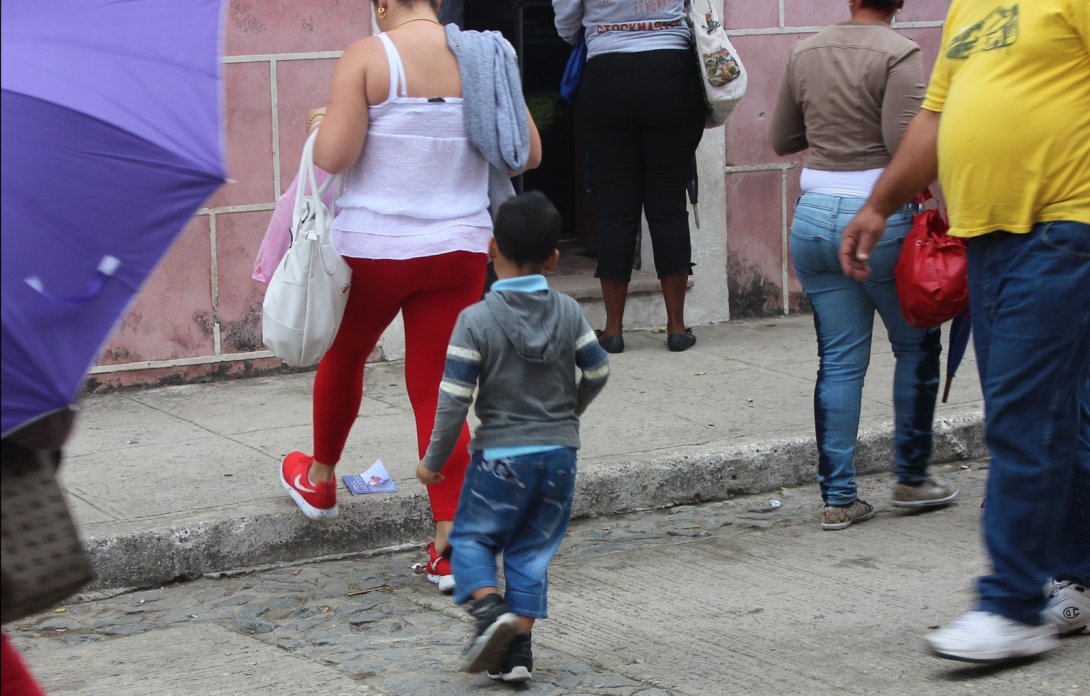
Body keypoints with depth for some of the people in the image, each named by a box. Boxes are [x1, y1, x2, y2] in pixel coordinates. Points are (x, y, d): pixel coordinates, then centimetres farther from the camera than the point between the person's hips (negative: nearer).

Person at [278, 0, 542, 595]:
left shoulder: (367, 56, -12)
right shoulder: (484, 57, 0)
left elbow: (334, 156, -18)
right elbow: (527, 154, 3)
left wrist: (321, 124, 3)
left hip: (373, 248, -2)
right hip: (459, 249, 3)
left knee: (344, 354, 24)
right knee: (435, 390, 6)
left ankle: (320, 479, 46)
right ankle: (451, 542, 0)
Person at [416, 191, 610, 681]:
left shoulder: (476, 320, -13)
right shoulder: (567, 312, -1)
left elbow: (454, 401, -13)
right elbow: (598, 371, 8)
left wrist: (434, 461, -2)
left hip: (502, 457, -4)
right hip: (559, 452, 4)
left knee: (471, 536, 13)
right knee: (532, 550, 11)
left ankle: (490, 609, -12)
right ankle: (517, 650, 9)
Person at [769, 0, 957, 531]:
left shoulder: (806, 53, 7)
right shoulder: (899, 55, -11)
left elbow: (781, 140, 15)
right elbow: (907, 144, -21)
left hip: (812, 218, 5)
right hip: (878, 221, -5)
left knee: (840, 361, 9)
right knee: (917, 347, 15)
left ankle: (837, 497, 8)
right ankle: (910, 478, 23)